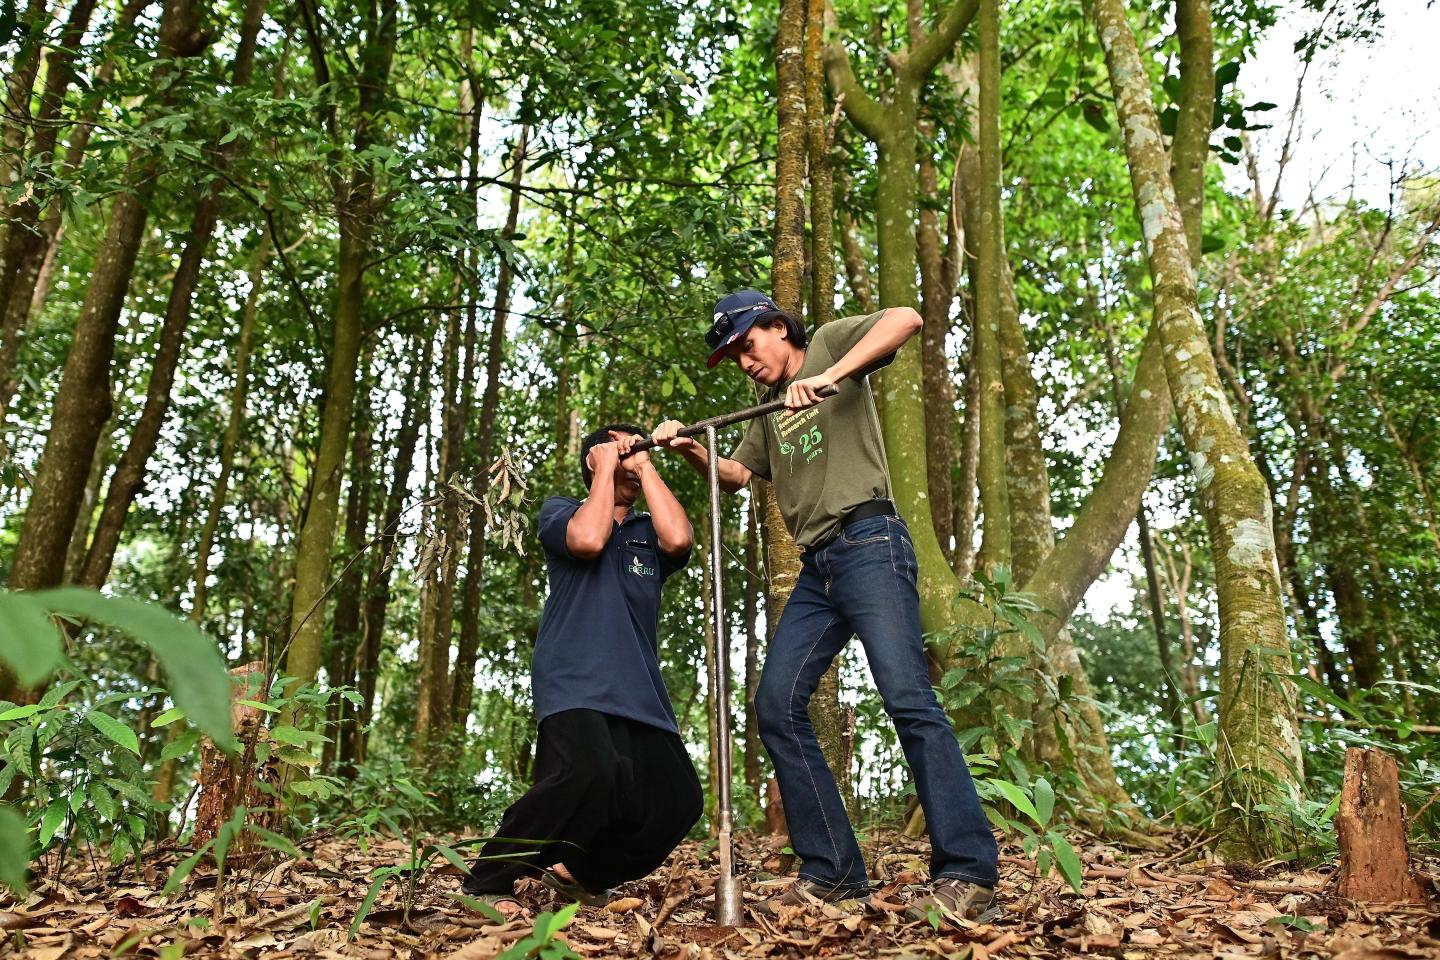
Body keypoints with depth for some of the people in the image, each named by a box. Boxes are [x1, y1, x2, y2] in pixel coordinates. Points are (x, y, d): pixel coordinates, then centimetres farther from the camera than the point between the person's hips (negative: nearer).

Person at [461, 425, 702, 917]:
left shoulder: (649, 532, 23)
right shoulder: (560, 510, 14)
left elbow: (679, 540, -2)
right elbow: (588, 540, -10)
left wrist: (647, 467, 6)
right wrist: (606, 468, 3)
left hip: (639, 691, 5)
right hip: (575, 683, -5)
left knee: (677, 801, -8)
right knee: (590, 772, -32)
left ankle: (581, 872, 17)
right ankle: (486, 882, -12)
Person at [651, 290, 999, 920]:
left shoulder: (831, 343, 7)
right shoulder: (770, 413, 26)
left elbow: (905, 318, -10)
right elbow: (735, 474, 23)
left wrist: (828, 375, -20)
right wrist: (689, 450, 4)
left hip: (868, 541, -8)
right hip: (817, 566, 8)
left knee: (907, 697, -16)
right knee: (776, 704, -2)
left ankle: (966, 871, -12)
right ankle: (833, 870, 2)